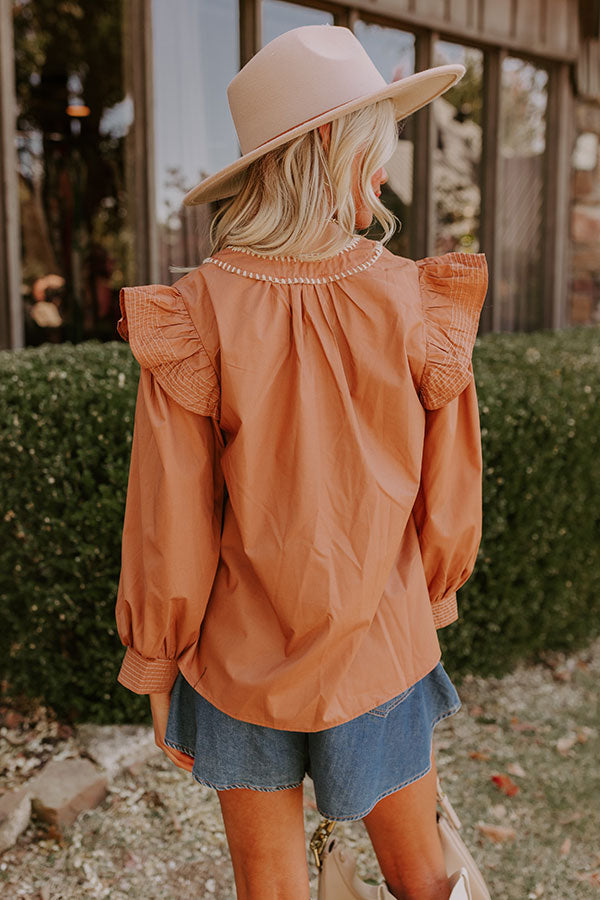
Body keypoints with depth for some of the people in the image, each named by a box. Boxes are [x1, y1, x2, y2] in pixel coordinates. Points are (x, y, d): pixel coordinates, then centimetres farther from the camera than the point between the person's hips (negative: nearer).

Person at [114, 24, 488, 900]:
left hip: (243, 664, 0)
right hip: (382, 655, 1)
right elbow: (447, 507, -5)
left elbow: (169, 529, -12)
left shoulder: (193, 318, -17)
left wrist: (155, 666, 3)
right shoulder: (419, 307, -14)